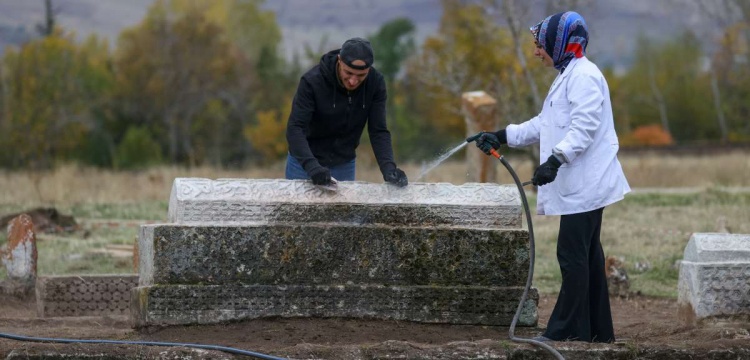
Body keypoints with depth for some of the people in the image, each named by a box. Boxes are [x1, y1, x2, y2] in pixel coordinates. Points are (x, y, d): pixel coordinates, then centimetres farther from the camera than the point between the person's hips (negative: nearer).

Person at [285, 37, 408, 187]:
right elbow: (295, 128, -28)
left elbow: (378, 131, -12)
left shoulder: (375, 83, -14)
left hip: (344, 165, 3)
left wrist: (388, 168, -29)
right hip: (304, 163, -3)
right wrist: (312, 166, -43)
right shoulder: (312, 81, -25)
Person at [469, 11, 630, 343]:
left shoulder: (584, 76, -13)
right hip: (582, 185, 11)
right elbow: (543, 125, 24)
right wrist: (502, 137, 18)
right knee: (587, 255, 12)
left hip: (585, 184, -11)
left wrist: (556, 159, -33)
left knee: (573, 255, -9)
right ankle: (598, 330, 16)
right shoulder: (567, 77, 21)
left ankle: (568, 330, -8)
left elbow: (584, 126, -24)